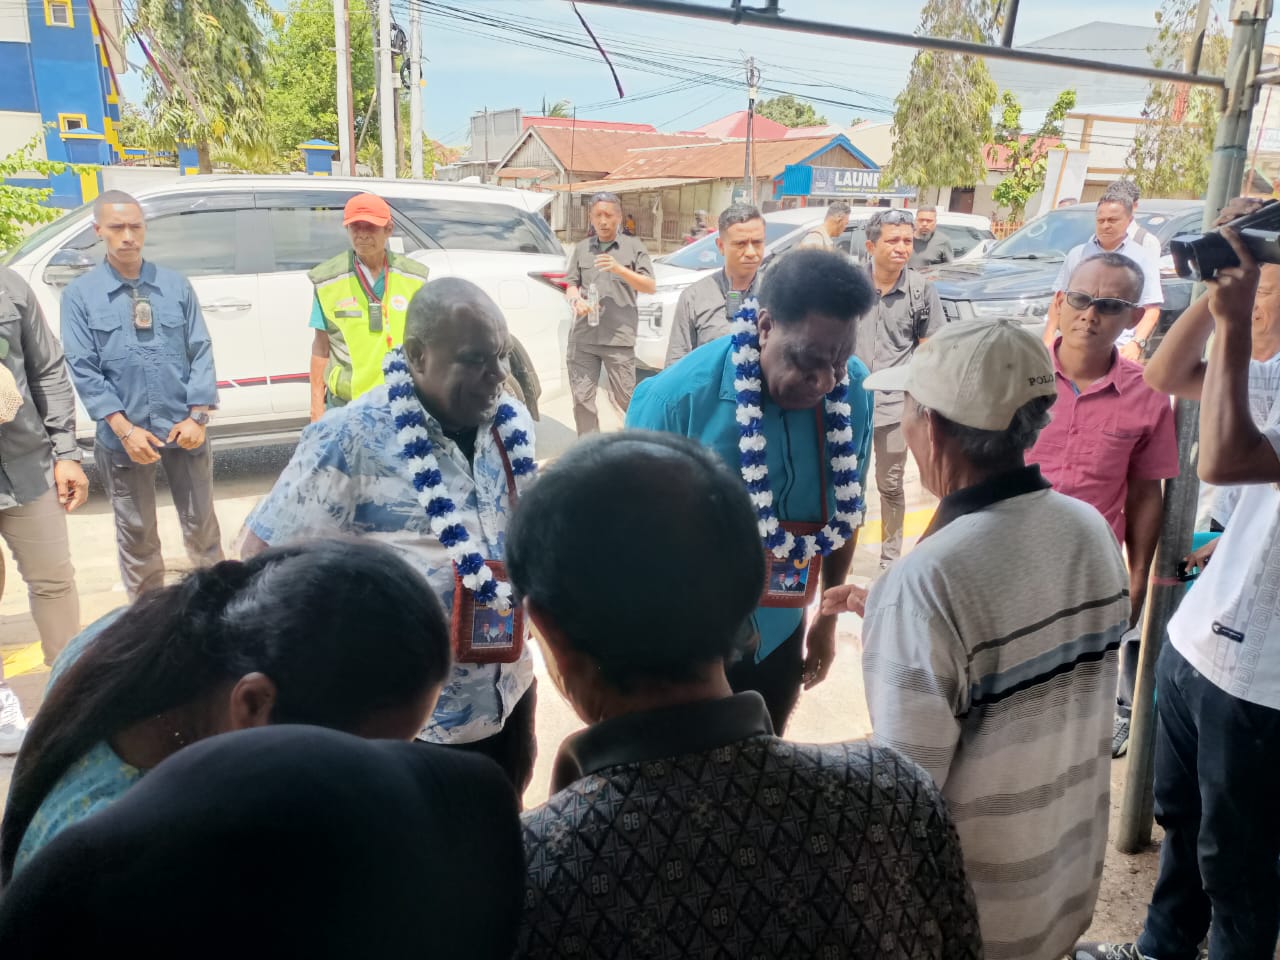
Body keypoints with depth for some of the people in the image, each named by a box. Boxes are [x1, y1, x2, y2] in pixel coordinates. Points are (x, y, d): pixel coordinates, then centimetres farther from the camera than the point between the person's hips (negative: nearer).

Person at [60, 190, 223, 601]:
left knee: (200, 520, 13)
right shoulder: (80, 294, -2)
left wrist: (197, 417, -9)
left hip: (184, 428, 1)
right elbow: (83, 370, -6)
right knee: (136, 532, 12)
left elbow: (201, 352, 1)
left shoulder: (176, 285, 3)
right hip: (124, 435, -1)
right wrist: (126, 430, -14)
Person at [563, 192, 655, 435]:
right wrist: (576, 300, -11)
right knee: (582, 397, 4)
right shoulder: (581, 249, 15)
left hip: (619, 338, -3)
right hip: (583, 337, 3)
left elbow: (650, 287, 0)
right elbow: (570, 285, 14)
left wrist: (619, 269, -13)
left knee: (626, 398, -2)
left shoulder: (633, 246, 6)